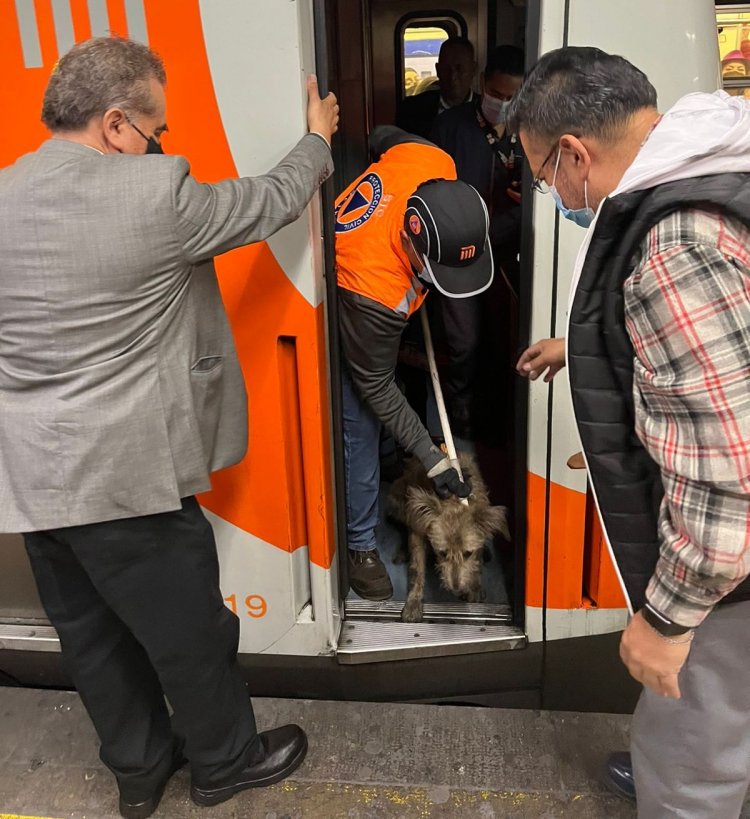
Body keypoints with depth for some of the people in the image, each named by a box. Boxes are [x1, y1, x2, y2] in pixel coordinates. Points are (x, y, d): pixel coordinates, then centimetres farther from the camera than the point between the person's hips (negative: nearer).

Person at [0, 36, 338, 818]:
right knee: (189, 630, 14)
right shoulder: (156, 192, -17)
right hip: (125, 470, -7)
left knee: (90, 631, 21)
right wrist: (318, 140, 17)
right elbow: (270, 203, -2)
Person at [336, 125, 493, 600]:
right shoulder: (374, 288, -45)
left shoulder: (434, 166, -33)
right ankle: (362, 547, 14)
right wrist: (433, 460, -23)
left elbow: (386, 137, -6)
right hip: (342, 323, -7)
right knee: (360, 431, -5)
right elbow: (374, 384, -28)